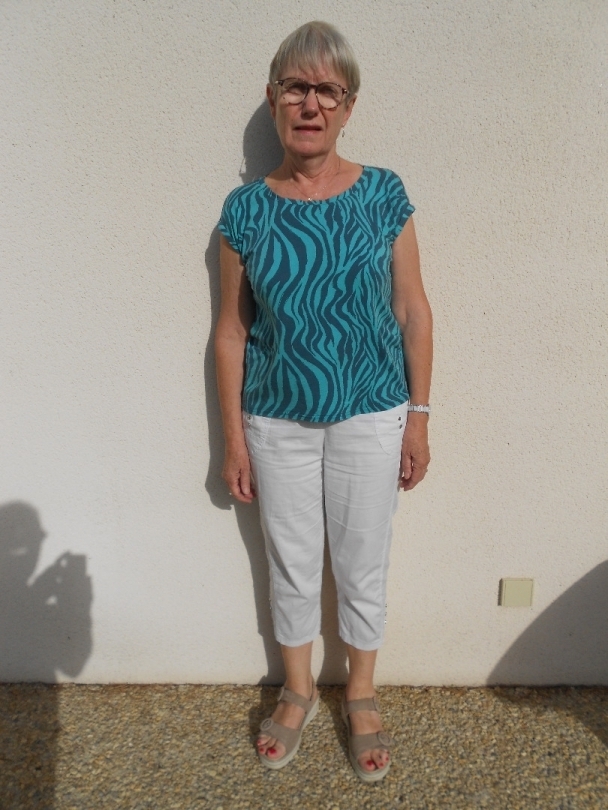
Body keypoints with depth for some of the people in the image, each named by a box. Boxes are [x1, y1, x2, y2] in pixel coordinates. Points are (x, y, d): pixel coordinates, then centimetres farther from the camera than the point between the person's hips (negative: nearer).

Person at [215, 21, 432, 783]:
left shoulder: (383, 195, -5)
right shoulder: (245, 209, -4)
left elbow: (413, 310, -1)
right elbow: (232, 330, -1)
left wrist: (418, 418, -3)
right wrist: (234, 439, -1)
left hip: (370, 417, 0)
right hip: (278, 422, 1)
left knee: (363, 565, 14)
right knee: (291, 564, 16)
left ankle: (361, 696, 40)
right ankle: (297, 692, 43)